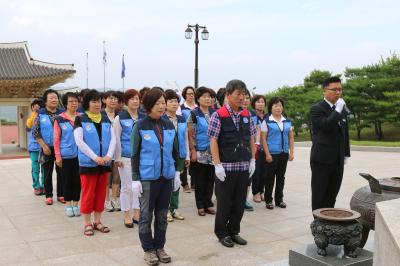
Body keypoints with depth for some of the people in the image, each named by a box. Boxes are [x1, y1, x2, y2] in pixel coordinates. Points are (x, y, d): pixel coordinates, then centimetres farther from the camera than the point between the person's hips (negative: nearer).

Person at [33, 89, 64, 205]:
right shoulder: (40, 114, -1)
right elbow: (35, 132, -4)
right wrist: (44, 146, -11)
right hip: (47, 148, -1)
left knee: (61, 172, 6)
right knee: (48, 173, 7)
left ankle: (61, 194, 17)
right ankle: (49, 196, 17)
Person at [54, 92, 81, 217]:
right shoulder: (59, 119, -2)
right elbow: (56, 139, -1)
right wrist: (58, 156, -5)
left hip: (80, 154, 2)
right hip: (66, 155, -2)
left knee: (77, 180, 7)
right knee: (67, 180, 8)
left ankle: (75, 204, 19)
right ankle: (68, 205, 19)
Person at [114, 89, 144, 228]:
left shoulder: (144, 118, 6)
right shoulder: (120, 118, -2)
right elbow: (116, 139, -3)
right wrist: (117, 158, -7)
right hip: (126, 158, -3)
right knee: (127, 186, 4)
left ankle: (136, 214, 22)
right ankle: (127, 216, 17)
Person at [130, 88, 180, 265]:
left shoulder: (169, 125, 5)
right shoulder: (140, 126, -6)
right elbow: (135, 154, -5)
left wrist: (176, 173, 12)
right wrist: (135, 179, -8)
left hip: (166, 176, 4)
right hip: (147, 177, -4)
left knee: (162, 215, 12)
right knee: (146, 215, 7)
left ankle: (159, 247, 26)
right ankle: (148, 249, 20)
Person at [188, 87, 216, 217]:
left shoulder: (214, 113, 8)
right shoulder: (194, 114, -4)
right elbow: (190, 135, -6)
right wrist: (193, 151, -12)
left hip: (213, 152, 4)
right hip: (200, 153, -4)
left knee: (210, 179, 8)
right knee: (200, 181, 4)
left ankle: (208, 203, 20)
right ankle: (200, 206, 15)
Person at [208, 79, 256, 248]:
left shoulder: (247, 115, 7)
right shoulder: (219, 115, -8)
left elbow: (251, 139, 13)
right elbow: (213, 141, -10)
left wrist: (252, 160, 8)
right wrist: (218, 165, -14)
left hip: (244, 166, 5)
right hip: (226, 166, -5)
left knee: (240, 202, 12)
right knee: (225, 202, 6)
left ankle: (234, 231, 29)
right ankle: (222, 233, 24)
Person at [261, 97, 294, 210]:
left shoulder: (287, 121, 9)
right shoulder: (267, 121, -4)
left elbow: (291, 137, 11)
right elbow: (263, 138, -7)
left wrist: (291, 152, 4)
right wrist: (267, 154, -12)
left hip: (284, 153, 4)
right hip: (272, 153, -4)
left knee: (281, 177, 11)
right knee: (270, 177, 2)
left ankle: (279, 199, 22)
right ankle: (268, 200, 12)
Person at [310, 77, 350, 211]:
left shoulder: (342, 109, 14)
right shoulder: (317, 109, -7)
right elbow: (326, 125, -25)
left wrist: (346, 153, 19)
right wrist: (338, 110, -22)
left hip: (338, 160, 6)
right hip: (322, 160, -6)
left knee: (332, 195, 9)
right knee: (319, 195, 2)